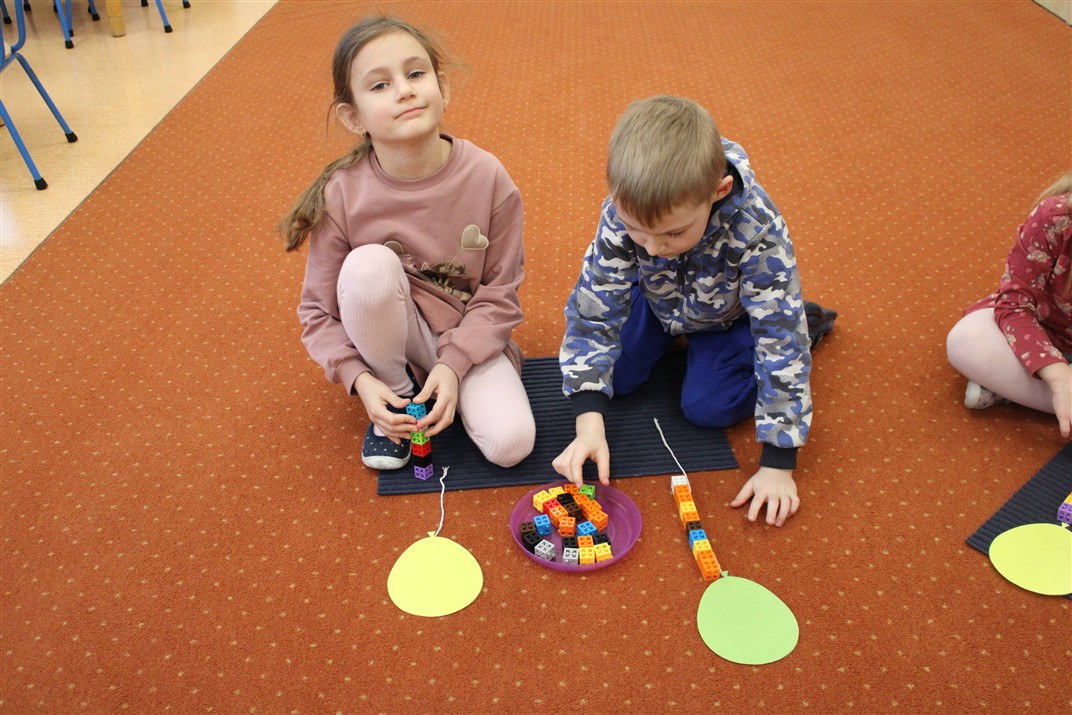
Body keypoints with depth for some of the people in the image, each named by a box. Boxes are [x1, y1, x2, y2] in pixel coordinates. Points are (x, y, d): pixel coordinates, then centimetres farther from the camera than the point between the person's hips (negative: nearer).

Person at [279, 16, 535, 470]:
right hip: (391, 339, 1)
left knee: (510, 442, -24)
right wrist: (359, 378, -23)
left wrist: (453, 365, -22)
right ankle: (398, 393, -6)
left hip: (468, 338, -1)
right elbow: (318, 312, -8)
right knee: (370, 265, -32)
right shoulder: (341, 195, -18)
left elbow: (500, 295, -10)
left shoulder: (487, 178, -18)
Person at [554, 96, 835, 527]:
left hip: (729, 314, -2)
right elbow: (593, 310, -29)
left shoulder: (757, 230, -43)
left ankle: (807, 324, 8)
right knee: (614, 377, -7)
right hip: (660, 299, 3)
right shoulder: (625, 212, -36)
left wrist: (777, 465, -34)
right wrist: (589, 423, -39)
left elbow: (781, 340, -36)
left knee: (707, 407, -13)